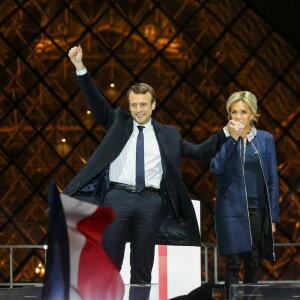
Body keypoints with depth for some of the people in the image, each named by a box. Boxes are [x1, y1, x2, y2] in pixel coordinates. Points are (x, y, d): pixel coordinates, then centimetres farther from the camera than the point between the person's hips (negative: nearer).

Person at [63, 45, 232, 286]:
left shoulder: (168, 134, 15)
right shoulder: (118, 122, 14)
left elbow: (199, 152, 15)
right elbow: (96, 101, 5)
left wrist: (226, 133, 6)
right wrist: (80, 67, -5)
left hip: (150, 202, 1)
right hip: (118, 197, -1)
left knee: (143, 268, 4)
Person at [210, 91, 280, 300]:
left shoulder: (266, 139, 5)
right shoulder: (224, 139, 2)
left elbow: (272, 179, 6)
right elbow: (216, 168, -16)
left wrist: (273, 216, 3)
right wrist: (232, 139, -21)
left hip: (258, 210, 2)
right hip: (232, 210, -2)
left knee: (253, 263, 7)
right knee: (233, 264, -4)